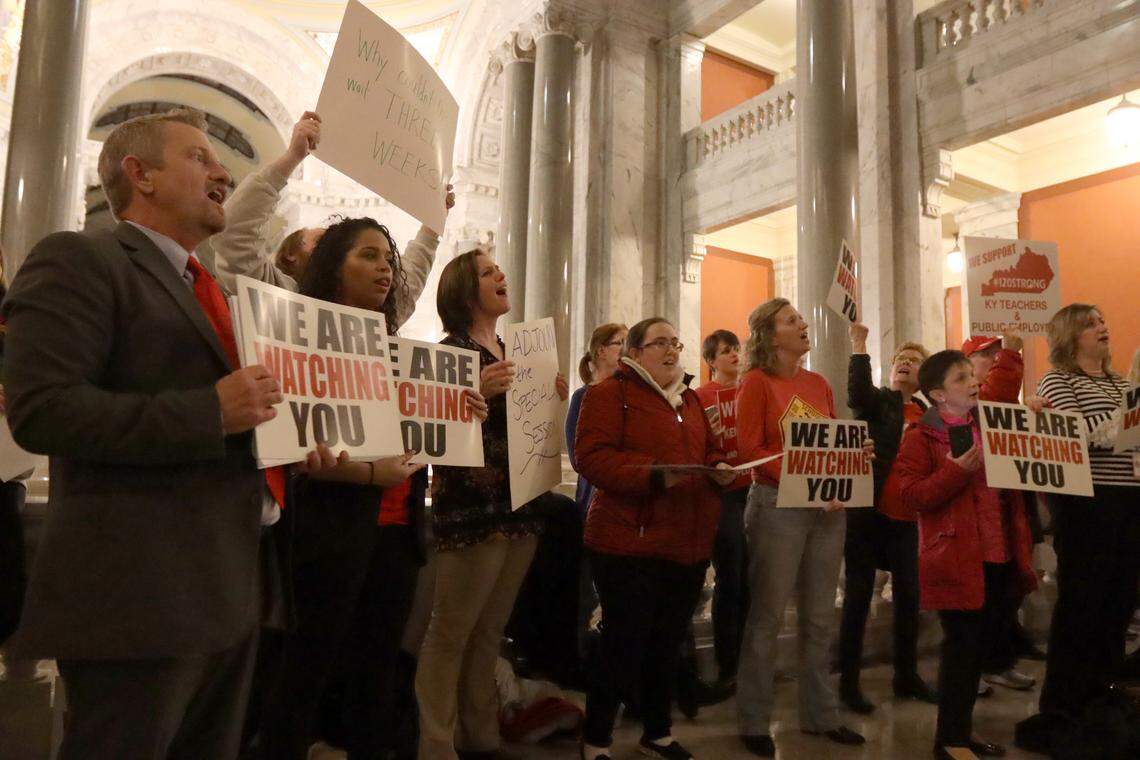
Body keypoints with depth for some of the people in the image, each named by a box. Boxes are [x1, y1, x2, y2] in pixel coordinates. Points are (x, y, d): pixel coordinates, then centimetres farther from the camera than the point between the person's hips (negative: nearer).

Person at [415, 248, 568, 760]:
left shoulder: (512, 354, 16)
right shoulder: (450, 352, -7)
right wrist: (476, 392, -27)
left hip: (519, 507, 8)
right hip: (470, 510, -7)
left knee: (490, 632, 15)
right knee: (450, 635, -1)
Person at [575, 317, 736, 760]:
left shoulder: (690, 400, 17)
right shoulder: (609, 394, -7)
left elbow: (708, 450, 25)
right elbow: (592, 457, -18)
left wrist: (720, 468, 2)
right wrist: (655, 475, -27)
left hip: (689, 544, 7)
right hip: (630, 543, -7)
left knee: (668, 643, 17)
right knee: (625, 644, 0)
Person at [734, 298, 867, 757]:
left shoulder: (819, 384, 14)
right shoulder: (756, 381, -5)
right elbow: (750, 449, -12)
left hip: (827, 508, 6)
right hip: (777, 504, -6)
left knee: (820, 616, 13)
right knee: (767, 616, 1)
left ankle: (820, 715, 27)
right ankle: (755, 722, 14)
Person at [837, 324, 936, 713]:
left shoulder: (927, 415, 15)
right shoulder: (878, 401, 1)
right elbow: (857, 393, -22)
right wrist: (859, 345, -27)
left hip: (907, 517, 5)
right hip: (869, 511, -5)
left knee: (908, 595, 12)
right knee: (858, 594, 0)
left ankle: (907, 675, 28)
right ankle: (849, 681, 9)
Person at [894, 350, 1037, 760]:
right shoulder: (921, 437, -8)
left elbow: (1010, 486, 22)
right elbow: (911, 494, -16)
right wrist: (957, 471, -25)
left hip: (998, 557, 7)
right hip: (957, 560, -7)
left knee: (979, 646, 15)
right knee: (962, 646, -1)